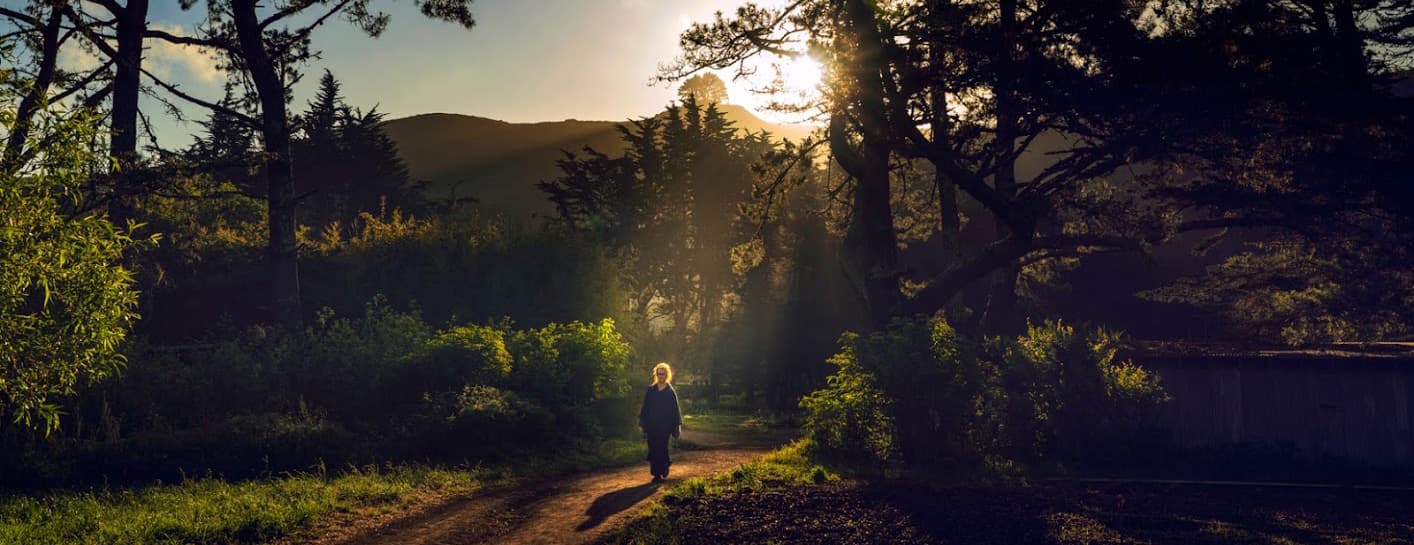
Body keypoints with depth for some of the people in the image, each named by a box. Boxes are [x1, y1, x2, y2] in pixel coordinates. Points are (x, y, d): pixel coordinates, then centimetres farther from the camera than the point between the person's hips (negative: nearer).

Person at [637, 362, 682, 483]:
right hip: (651, 426, 2)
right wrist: (642, 424, 4)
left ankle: (659, 473, 13)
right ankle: (657, 473, 13)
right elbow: (644, 407, 8)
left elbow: (675, 409, 2)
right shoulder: (650, 390, 7)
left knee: (661, 449, -5)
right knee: (653, 449, 1)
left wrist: (677, 426, -3)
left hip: (664, 426, -2)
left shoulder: (670, 392, 1)